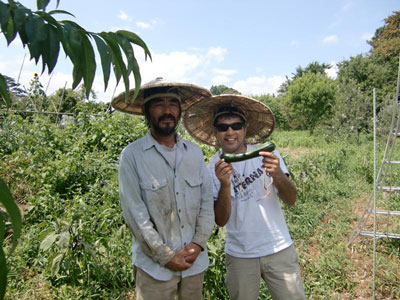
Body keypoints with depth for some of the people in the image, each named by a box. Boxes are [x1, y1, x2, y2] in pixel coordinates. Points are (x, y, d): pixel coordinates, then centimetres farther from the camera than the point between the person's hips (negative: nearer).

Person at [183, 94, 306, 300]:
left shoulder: (265, 154, -7)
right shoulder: (213, 167, -7)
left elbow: (291, 200, -10)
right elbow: (220, 220, -10)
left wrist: (277, 173, -30)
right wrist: (224, 185, -27)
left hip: (279, 250, 0)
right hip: (240, 256, 0)